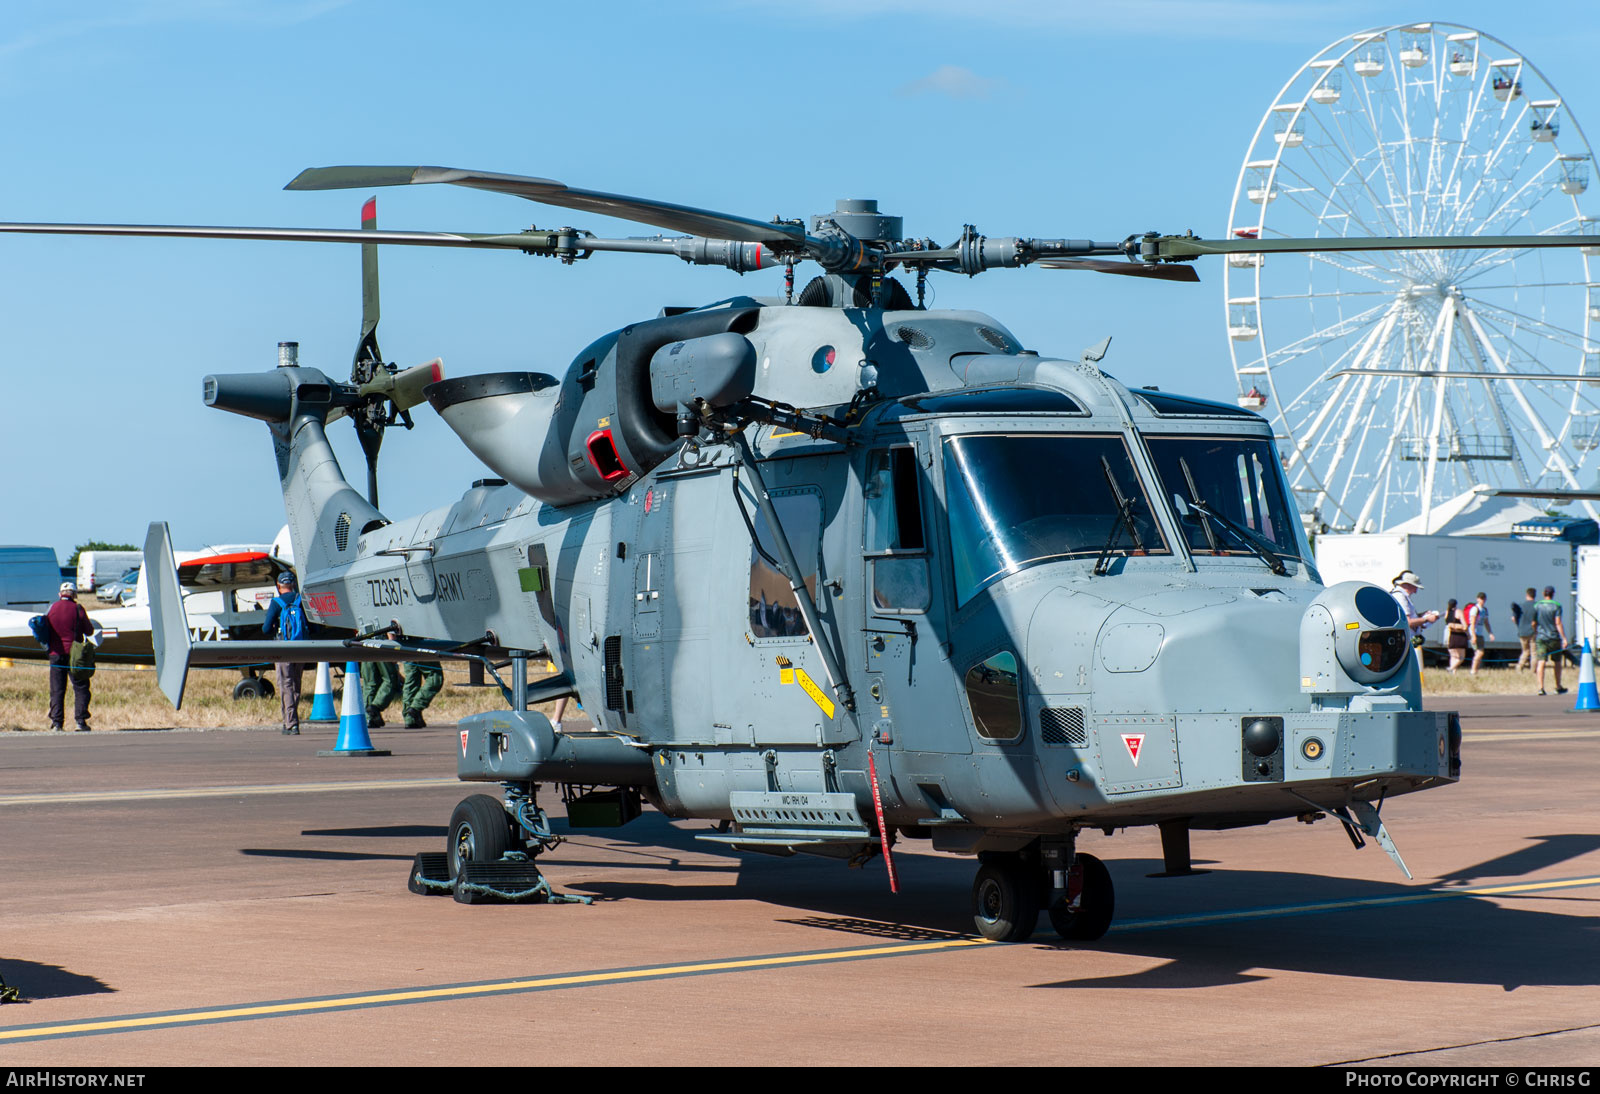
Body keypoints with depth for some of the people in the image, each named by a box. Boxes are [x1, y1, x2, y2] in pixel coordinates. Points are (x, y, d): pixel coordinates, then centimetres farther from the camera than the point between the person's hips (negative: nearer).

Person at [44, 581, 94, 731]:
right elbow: (89, 631, 0)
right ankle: (80, 720, -4)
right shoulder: (77, 609, -5)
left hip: (56, 654, 2)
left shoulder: (51, 608, 3)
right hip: (74, 654, -2)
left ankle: (56, 722, 0)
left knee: (57, 690, 6)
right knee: (80, 688, 4)